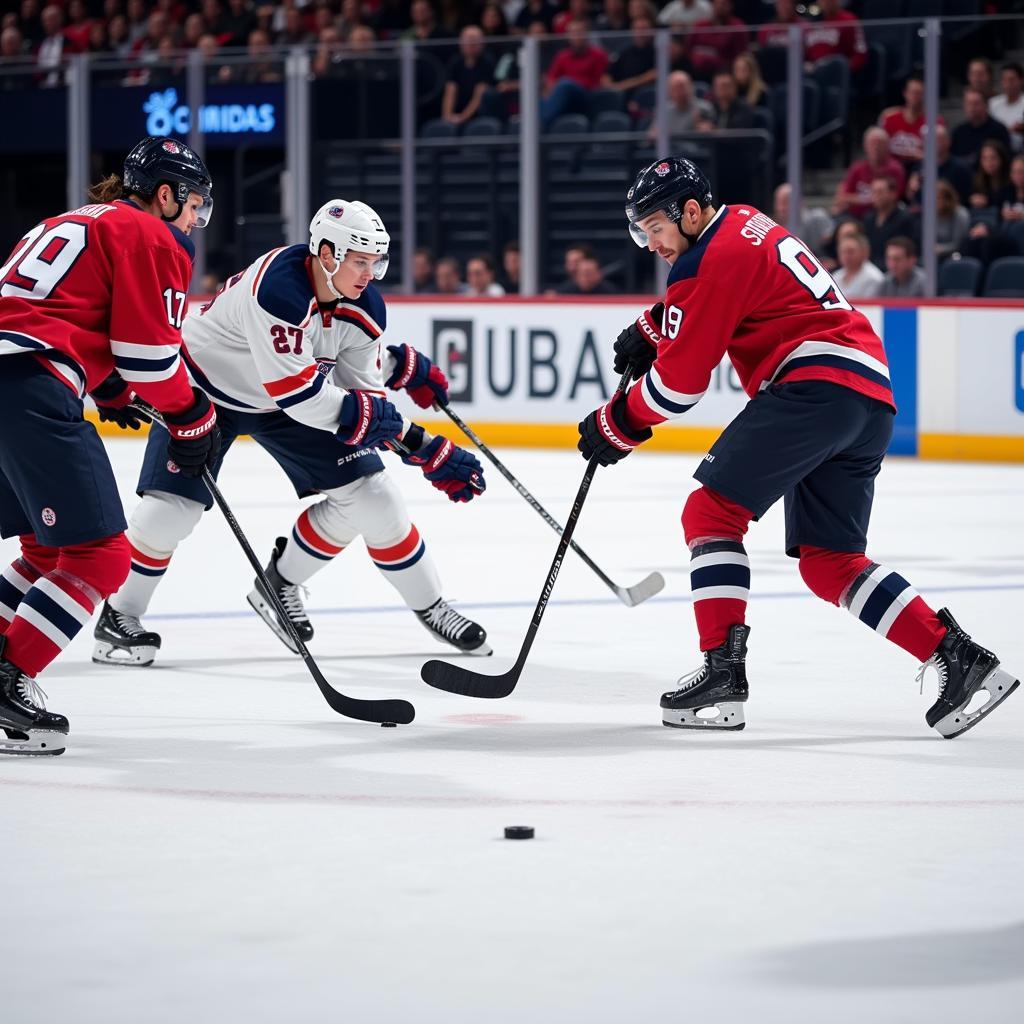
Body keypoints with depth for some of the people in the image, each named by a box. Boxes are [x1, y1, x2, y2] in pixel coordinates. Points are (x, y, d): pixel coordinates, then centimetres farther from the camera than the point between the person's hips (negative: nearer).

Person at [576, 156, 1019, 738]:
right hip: (872, 402, 10)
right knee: (828, 561, 11)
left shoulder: (712, 258, -6)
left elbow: (679, 381, -6)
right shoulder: (744, 224, 22)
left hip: (817, 383, -10)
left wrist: (615, 427, 7)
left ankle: (722, 672, -14)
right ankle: (958, 658, 1)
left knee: (712, 511, -6)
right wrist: (651, 331, 26)